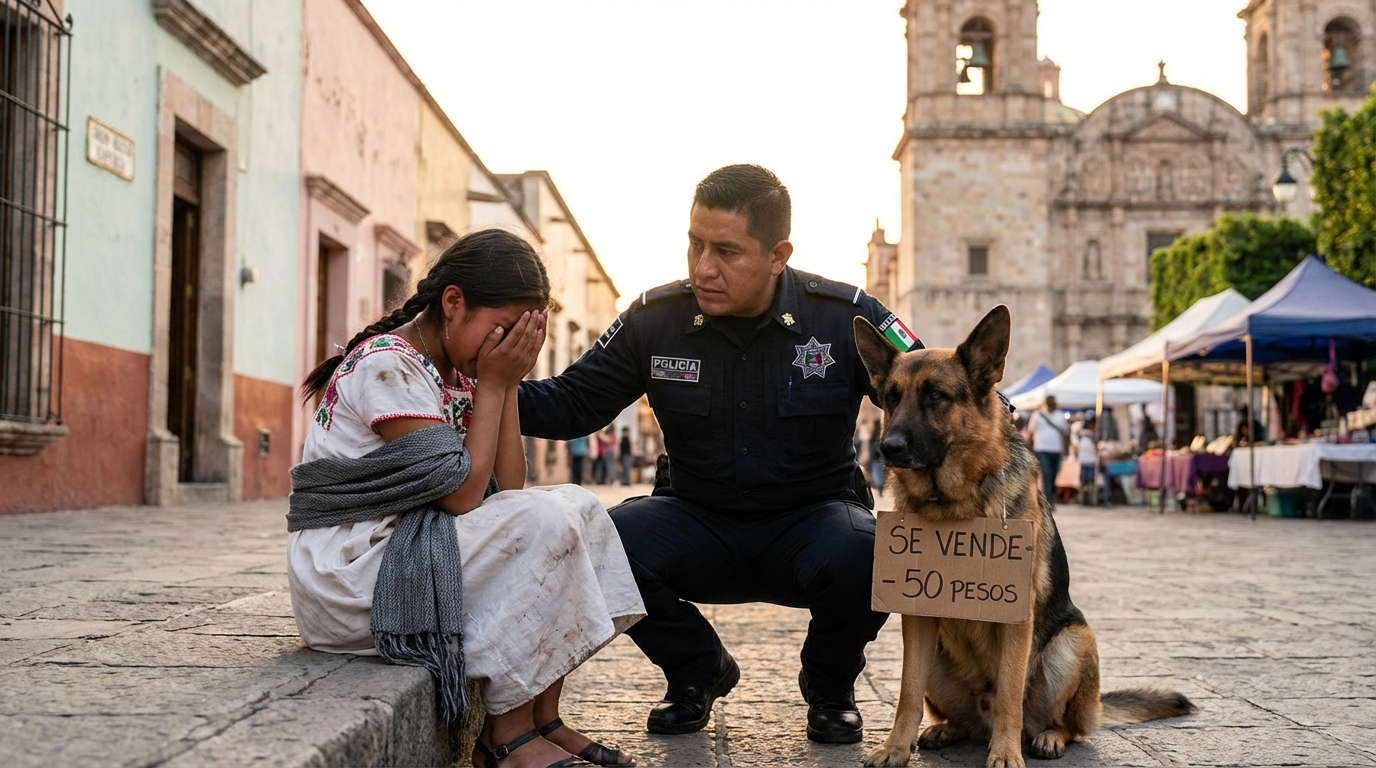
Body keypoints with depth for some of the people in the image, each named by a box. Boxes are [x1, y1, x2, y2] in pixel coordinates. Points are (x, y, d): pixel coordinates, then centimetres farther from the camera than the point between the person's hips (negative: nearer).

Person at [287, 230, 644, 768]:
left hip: (410, 549, 9)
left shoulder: (460, 375, 10)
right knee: (543, 524, -23)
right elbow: (461, 494, -20)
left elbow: (507, 490, 1)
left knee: (577, 507, 0)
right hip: (346, 572, -9)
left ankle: (542, 718, -3)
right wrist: (492, 384, -12)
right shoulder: (387, 365, -17)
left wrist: (508, 383, -3)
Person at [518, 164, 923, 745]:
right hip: (697, 519, 2)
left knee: (864, 554, -36)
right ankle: (698, 672, 4)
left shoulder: (845, 317, -10)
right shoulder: (655, 319, -4)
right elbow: (570, 404, 2)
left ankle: (829, 685, 2)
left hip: (809, 518, -1)